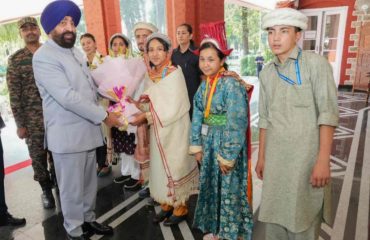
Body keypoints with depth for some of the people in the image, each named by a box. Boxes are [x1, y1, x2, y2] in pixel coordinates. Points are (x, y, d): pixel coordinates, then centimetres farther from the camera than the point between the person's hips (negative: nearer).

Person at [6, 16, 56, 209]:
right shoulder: (15, 59, 1)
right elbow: (14, 94, -1)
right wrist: (20, 124, -5)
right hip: (32, 118, -1)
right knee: (38, 156, 7)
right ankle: (46, 189, 27)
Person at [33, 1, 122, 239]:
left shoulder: (76, 52, 15)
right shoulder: (44, 56, -12)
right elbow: (67, 97, -21)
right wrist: (103, 116, -17)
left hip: (87, 130, 8)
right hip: (67, 135, -7)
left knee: (90, 183, 18)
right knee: (72, 189, 7)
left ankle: (88, 220, 37)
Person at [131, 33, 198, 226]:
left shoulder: (175, 73, -13)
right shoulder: (150, 76, 7)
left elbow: (172, 108, -19)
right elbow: (151, 103, 11)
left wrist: (145, 116, -20)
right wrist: (138, 105, -8)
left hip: (173, 129, -6)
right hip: (157, 130, 7)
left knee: (174, 165, 4)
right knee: (160, 166, 14)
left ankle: (180, 207, 23)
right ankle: (167, 204, 32)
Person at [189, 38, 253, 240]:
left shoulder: (231, 85, -18)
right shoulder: (204, 85, 4)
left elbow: (236, 124, -20)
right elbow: (197, 117, 6)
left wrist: (227, 155, -18)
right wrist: (197, 145, 3)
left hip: (227, 143, -7)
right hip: (209, 142, 7)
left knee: (229, 189, 9)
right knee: (210, 186, 18)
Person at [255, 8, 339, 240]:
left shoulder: (316, 64, -7)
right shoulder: (267, 72, 8)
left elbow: (328, 113, -12)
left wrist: (323, 160, -17)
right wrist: (261, 157, 12)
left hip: (306, 157, -4)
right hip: (275, 158, 5)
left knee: (302, 220, 8)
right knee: (274, 216, 15)